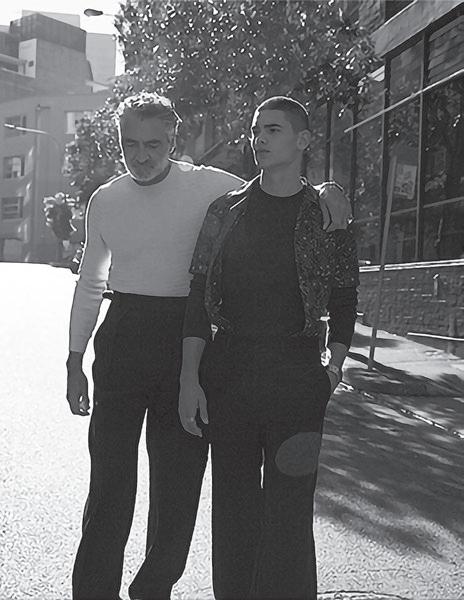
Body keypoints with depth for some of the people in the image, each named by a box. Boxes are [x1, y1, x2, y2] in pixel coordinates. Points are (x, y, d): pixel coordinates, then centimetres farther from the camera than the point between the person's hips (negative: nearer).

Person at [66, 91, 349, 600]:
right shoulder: (104, 201, 7)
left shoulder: (209, 186, -2)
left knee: (179, 474, 9)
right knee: (111, 471, -2)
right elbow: (90, 282, 14)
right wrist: (75, 358, 13)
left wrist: (321, 191, -17)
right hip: (122, 338, 1)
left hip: (186, 336, -1)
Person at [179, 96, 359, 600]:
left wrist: (334, 367, 0)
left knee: (289, 508, 1)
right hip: (228, 368, 2)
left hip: (297, 374, -2)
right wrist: (190, 378, -4)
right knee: (233, 504, 10)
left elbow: (343, 299, 11)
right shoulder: (227, 210, 6)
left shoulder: (328, 215, 3)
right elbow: (199, 296, 3)